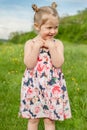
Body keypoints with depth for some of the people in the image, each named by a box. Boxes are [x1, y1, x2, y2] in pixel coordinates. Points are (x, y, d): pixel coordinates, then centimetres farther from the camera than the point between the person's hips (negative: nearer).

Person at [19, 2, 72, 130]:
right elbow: (29, 64, -14)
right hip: (33, 87, 0)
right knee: (33, 119, 14)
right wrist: (36, 47, -19)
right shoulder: (30, 43, -4)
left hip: (53, 87, 0)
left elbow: (58, 64, -14)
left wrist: (52, 47, -19)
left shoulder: (58, 43, -2)